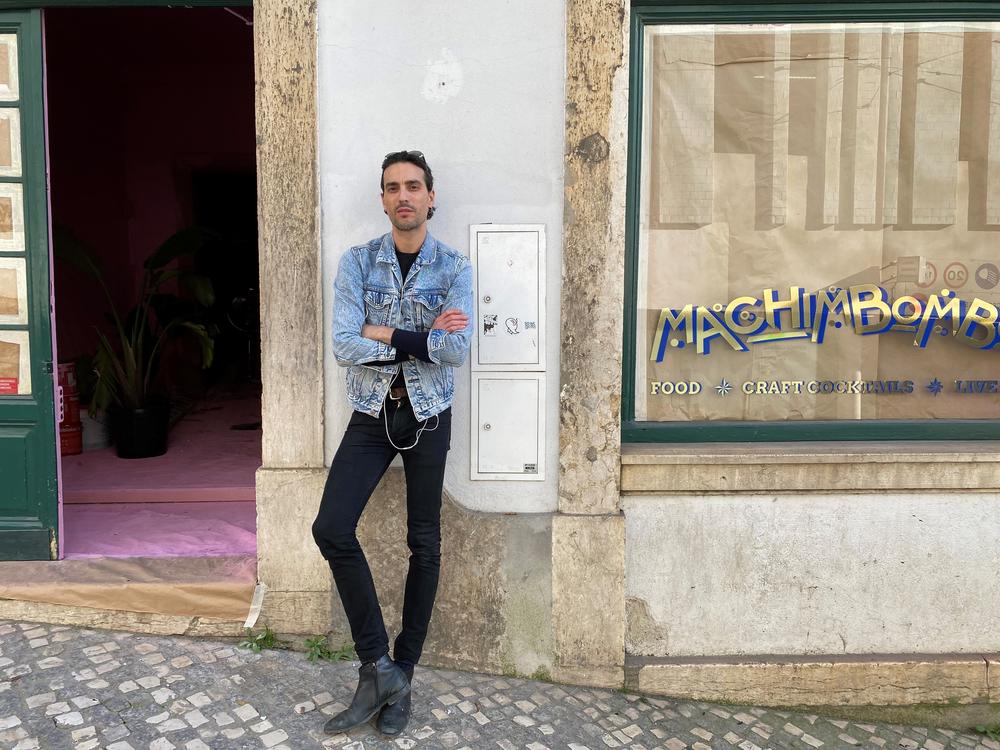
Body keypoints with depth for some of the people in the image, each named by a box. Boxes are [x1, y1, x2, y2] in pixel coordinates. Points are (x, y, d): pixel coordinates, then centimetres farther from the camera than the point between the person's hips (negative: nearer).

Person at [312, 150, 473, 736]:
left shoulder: (455, 267, -2)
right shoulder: (358, 262, 0)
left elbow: (458, 349, -16)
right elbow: (344, 347, -12)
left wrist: (383, 335, -15)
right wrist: (423, 339, -15)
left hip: (428, 415, 0)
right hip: (372, 414, 1)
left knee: (424, 543, 6)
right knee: (332, 528, -13)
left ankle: (401, 673, 22)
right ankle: (379, 665, 3)